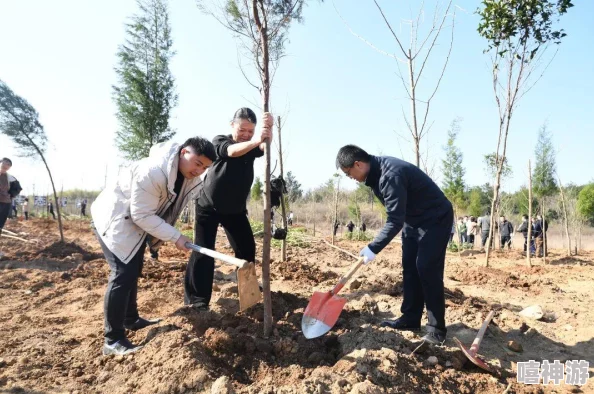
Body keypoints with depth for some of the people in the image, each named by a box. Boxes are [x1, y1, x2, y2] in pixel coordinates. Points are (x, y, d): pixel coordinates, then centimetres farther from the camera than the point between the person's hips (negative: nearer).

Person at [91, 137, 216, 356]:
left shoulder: (190, 179, -6)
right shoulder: (153, 171, -33)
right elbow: (142, 215, -29)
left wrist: (156, 238, 5)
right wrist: (175, 237, -29)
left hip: (135, 221, 9)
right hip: (114, 218, -9)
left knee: (133, 272, 18)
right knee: (123, 274, -14)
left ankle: (131, 319, 34)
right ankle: (113, 340, -4)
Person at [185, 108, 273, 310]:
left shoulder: (252, 147, -1)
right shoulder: (219, 141, -12)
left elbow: (265, 148, -24)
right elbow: (232, 151, -35)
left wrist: (268, 130, -46)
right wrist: (254, 141, -55)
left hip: (235, 209, 4)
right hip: (208, 206, -4)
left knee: (247, 247, 8)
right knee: (203, 251, -7)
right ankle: (195, 298, 2)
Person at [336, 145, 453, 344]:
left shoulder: (391, 175, -32)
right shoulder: (377, 171, -2)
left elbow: (395, 220, -32)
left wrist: (373, 248, -31)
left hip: (436, 220, -9)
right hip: (413, 219, 10)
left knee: (427, 269, -11)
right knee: (410, 268, 9)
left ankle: (437, 329, -1)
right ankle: (410, 319, 18)